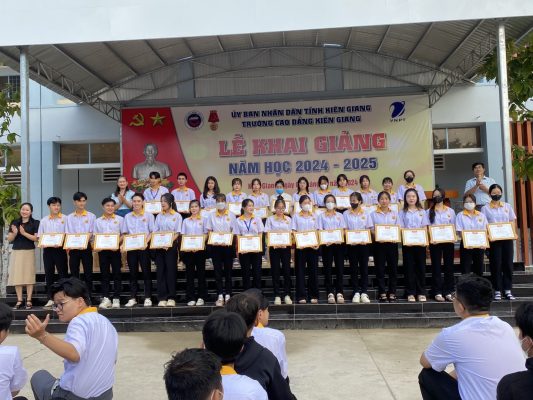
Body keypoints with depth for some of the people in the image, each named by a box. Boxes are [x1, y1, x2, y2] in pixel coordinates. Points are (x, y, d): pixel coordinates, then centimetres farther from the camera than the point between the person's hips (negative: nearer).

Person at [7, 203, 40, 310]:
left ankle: (29, 300, 3)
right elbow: (9, 240, 8)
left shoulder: (35, 223, 0)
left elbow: (36, 238, -8)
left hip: (29, 252, -3)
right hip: (16, 252, 3)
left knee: (29, 276, -3)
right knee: (17, 276, 2)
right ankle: (19, 300, 9)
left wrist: (24, 233, -18)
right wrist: (14, 233, -12)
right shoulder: (14, 223, 10)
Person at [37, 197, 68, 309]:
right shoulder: (44, 220, 12)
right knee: (49, 274, 7)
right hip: (47, 249, 3)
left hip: (60, 249, -3)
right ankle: (50, 298, 14)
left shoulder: (65, 219, 2)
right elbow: (39, 236, 12)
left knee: (63, 273, -1)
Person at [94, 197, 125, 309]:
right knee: (104, 274, 3)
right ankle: (105, 298, 6)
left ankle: (116, 298, 6)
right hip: (102, 250, 2)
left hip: (115, 249, -2)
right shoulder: (98, 221, 11)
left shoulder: (119, 219, 5)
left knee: (116, 274, 1)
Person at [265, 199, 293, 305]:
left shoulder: (288, 219, 10)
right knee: (275, 271, 1)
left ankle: (287, 295, 10)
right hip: (274, 247, -1)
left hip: (285, 246, 1)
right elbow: (267, 233, -1)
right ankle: (277, 295, 8)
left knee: (287, 270, 1)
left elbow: (291, 233, 7)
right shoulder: (270, 219, 5)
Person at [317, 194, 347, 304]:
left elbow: (343, 230, 7)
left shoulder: (339, 216, 13)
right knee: (328, 268, -2)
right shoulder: (321, 216, 9)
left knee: (340, 268, 0)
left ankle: (340, 293, 4)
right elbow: (320, 231, 1)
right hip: (326, 244, -1)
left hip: (338, 243, 1)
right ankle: (330, 293, 2)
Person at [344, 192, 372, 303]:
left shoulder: (365, 214, 7)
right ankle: (356, 292, 7)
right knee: (354, 268, 2)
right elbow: (344, 229, 1)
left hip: (364, 244, 0)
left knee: (364, 267, 1)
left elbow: (369, 230, 5)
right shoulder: (346, 214, 6)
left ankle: (364, 292, 5)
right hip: (351, 244, 0)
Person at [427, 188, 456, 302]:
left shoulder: (450, 211, 10)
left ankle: (448, 292, 11)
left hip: (448, 241, 1)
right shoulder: (429, 211, 7)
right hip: (435, 242, -1)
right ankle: (437, 292, 4)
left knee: (449, 266, 4)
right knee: (436, 266, 1)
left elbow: (454, 227, 8)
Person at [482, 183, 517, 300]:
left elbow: (512, 222, 10)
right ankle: (497, 290, 5)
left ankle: (507, 290, 10)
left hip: (507, 238, 3)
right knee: (496, 264, -1)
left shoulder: (507, 206, 11)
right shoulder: (485, 208, 3)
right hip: (493, 239, -2)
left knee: (508, 264, 3)